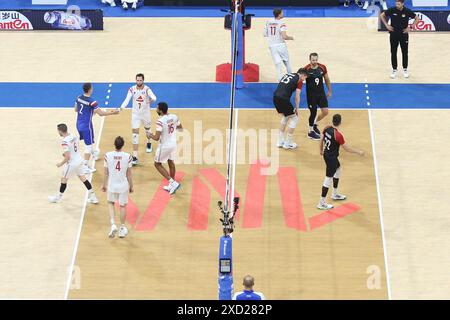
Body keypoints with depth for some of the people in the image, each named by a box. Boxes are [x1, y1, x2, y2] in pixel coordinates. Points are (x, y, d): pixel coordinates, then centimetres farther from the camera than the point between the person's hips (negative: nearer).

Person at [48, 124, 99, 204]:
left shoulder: (64, 142, -25)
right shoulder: (74, 136, -1)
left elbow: (67, 157, -25)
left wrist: (61, 164, -10)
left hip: (72, 163, -7)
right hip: (79, 160, 7)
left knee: (64, 180, 12)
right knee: (83, 178, 17)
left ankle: (58, 197, 29)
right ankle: (93, 197, 18)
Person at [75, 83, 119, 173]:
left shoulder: (79, 98, -1)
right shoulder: (91, 101, -22)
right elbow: (101, 113, -19)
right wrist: (112, 113, -6)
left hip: (79, 124, 8)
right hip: (86, 126, -8)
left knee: (88, 141, 30)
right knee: (88, 145, 1)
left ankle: (93, 153, 55)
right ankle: (85, 167, 1)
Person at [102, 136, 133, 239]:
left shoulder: (108, 155, -13)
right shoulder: (127, 156, -14)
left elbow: (106, 173, -4)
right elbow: (129, 174, -5)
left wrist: (104, 185, 11)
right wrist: (131, 186, 9)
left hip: (111, 185, 0)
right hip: (123, 185, 0)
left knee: (110, 203, 24)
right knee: (123, 206, 17)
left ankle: (113, 224, 6)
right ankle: (122, 229, 27)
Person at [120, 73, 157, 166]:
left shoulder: (147, 89, -17)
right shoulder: (132, 89, -11)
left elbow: (153, 97, -34)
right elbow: (127, 99, -20)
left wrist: (152, 99, -58)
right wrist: (121, 108, -37)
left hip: (145, 113, 0)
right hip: (135, 114, 0)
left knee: (147, 129, 25)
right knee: (135, 134, -7)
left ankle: (149, 143, 59)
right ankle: (135, 157, -11)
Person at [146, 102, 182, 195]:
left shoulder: (160, 121, -26)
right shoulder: (174, 117, -4)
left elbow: (156, 138, -25)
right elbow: (180, 127, 14)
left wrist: (150, 135, -6)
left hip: (164, 146, -7)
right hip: (173, 144, 7)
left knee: (158, 164, 11)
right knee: (171, 163, 22)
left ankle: (173, 183, 0)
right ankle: (172, 186, 31)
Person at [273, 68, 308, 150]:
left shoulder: (288, 75, 24)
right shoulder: (299, 81, 4)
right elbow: (297, 96, -2)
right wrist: (297, 109, 8)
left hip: (275, 96, 7)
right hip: (283, 98, -7)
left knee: (285, 117, 28)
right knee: (294, 119, 12)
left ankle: (280, 142, 30)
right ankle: (287, 144, 15)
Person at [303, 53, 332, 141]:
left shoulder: (322, 67, -6)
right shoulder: (306, 69, -17)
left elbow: (327, 79, 8)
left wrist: (330, 91, 15)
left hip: (321, 93, 4)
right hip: (311, 94, -4)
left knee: (325, 112, 2)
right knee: (313, 113, 2)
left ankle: (314, 123, 30)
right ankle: (311, 132, 21)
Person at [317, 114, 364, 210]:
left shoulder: (327, 129, -6)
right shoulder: (338, 135, -28)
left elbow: (322, 140, 10)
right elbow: (347, 148, -20)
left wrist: (321, 150, 28)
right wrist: (359, 152, -8)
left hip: (326, 154, 9)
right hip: (331, 158, -9)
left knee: (338, 169, 29)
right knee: (328, 179, 0)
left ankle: (335, 194, 43)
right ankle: (321, 203, 6)